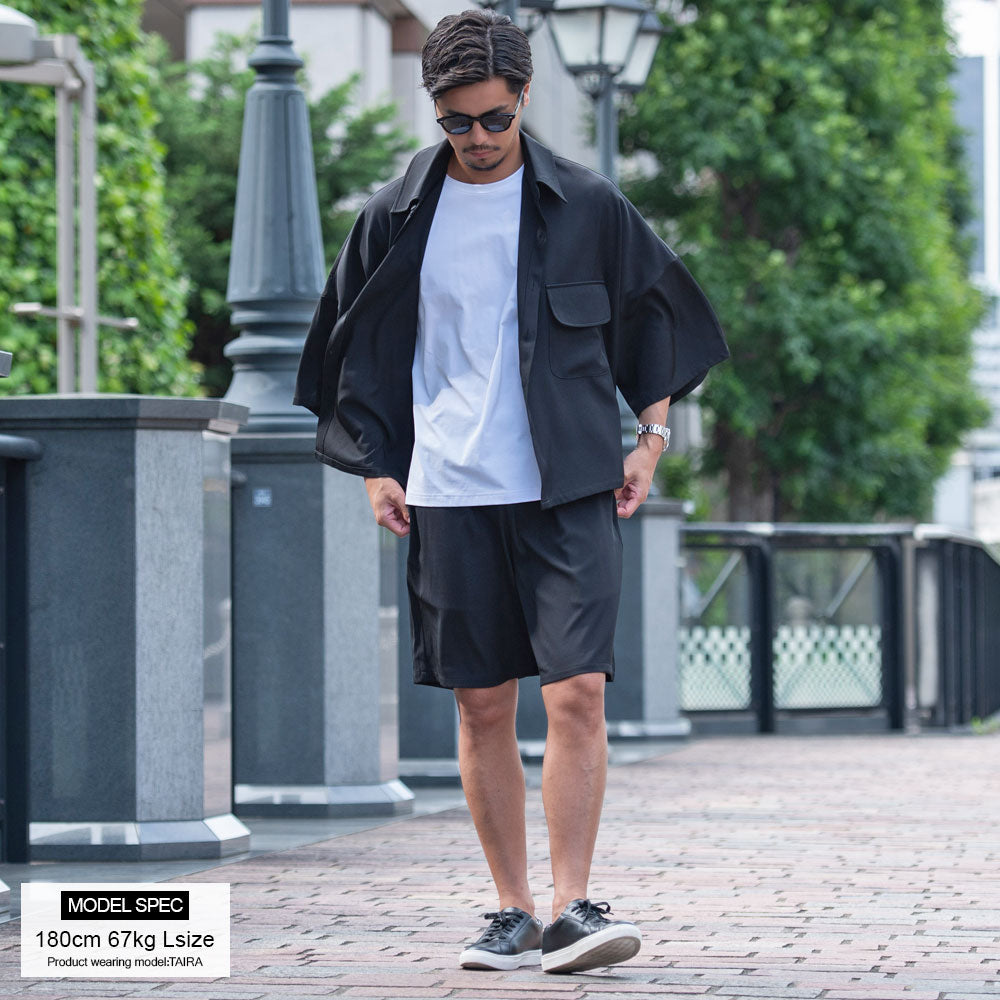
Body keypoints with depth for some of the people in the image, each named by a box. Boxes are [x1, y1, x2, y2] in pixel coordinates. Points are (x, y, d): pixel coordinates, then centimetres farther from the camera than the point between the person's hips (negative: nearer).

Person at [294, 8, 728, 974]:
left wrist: (651, 437, 8)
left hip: (570, 493, -2)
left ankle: (572, 909, -10)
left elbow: (655, 316, 14)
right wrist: (377, 469, 7)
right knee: (483, 706, 3)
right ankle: (513, 914, 11)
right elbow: (359, 348, 15)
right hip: (449, 496, 2)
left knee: (576, 693, -12)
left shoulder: (586, 205, 3)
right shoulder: (398, 215, 6)